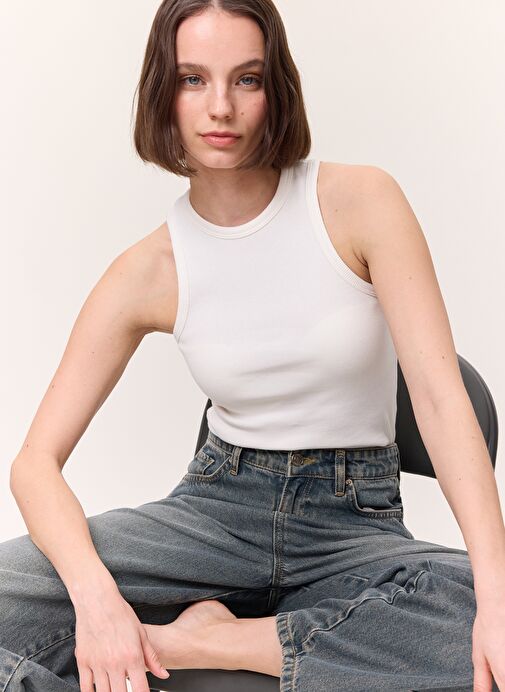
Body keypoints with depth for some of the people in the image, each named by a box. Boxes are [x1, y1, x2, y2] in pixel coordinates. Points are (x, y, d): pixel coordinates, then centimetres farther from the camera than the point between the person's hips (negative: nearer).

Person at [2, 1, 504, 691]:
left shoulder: (360, 202, -9)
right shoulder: (151, 272, -4)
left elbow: (440, 393, -16)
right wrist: (96, 595, -28)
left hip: (356, 520, 1)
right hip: (218, 508, 0)